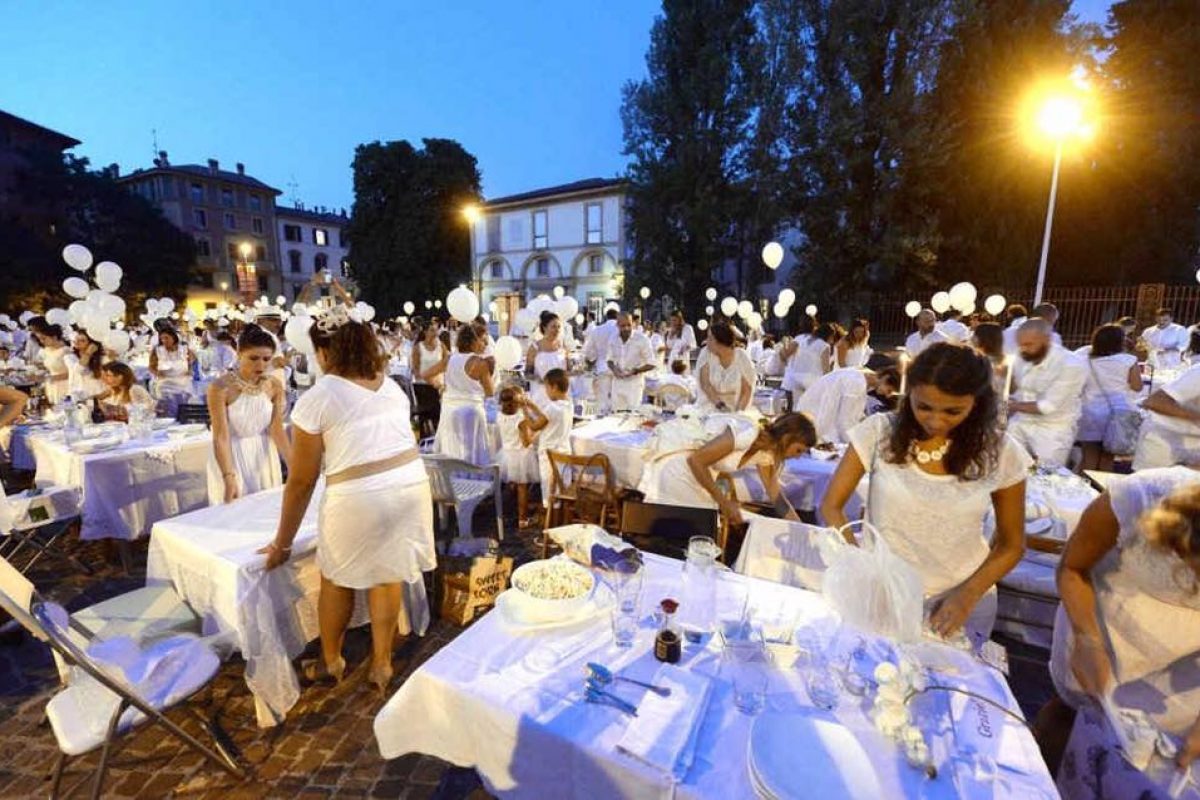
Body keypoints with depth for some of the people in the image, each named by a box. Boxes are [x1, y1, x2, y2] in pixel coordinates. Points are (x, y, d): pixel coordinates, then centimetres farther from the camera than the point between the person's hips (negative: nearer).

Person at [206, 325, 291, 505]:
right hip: (230, 455, -3)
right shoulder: (220, 387, -21)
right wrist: (229, 478, -31)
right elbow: (221, 437, -22)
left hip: (263, 454, 4)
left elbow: (277, 429, -8)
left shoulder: (275, 385, -10)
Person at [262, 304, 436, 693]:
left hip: (359, 497, -4)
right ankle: (381, 664, 36)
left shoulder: (315, 399, -4)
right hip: (412, 486, 5)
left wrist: (282, 542, 9)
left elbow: (302, 481, -2)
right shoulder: (392, 386, 11)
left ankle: (330, 661, 43)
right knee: (388, 576, 20)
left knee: (335, 578, 22)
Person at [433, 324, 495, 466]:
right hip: (470, 411, -6)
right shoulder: (480, 362, -11)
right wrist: (489, 371, 5)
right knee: (471, 457, 2)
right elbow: (490, 392, -4)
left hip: (449, 409, 6)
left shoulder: (451, 359, 4)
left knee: (450, 453, 15)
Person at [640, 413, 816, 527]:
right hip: (678, 470, -9)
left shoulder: (765, 452, 1)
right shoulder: (748, 433, -26)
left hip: (698, 477, 9)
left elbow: (774, 493, 13)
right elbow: (696, 460, -25)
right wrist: (723, 502, -19)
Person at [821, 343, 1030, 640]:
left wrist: (969, 595, -14)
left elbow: (1011, 544, 0)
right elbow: (831, 507, -10)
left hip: (960, 601, 1)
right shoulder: (878, 432, -16)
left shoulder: (1001, 453, -11)